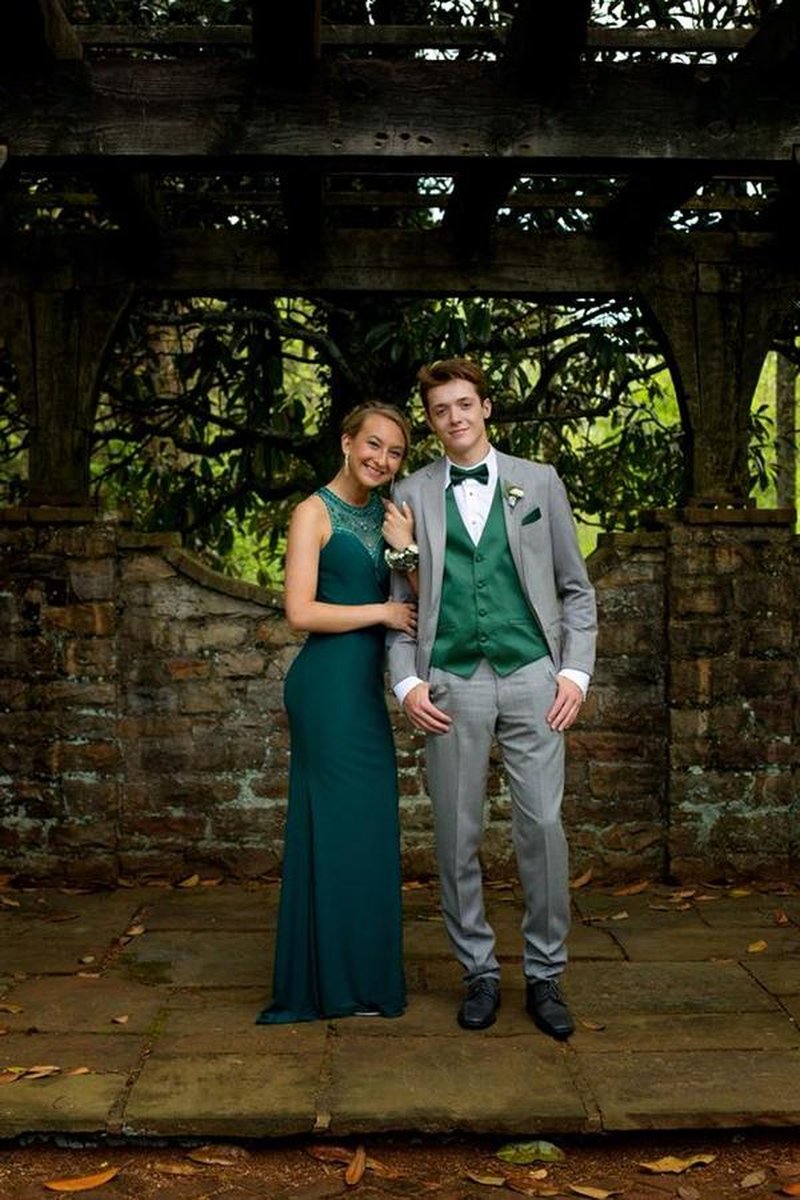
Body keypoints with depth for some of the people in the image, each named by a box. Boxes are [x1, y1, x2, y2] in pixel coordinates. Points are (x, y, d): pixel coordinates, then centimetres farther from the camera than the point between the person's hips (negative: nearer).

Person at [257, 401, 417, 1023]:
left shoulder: (389, 515, 14)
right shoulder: (316, 512, -6)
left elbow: (417, 604, 7)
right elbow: (301, 611, -14)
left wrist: (407, 548, -8)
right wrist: (382, 611, -10)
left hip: (367, 685, 7)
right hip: (328, 683, -7)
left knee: (368, 825, 11)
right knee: (335, 821, -1)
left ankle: (362, 974, 24)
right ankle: (331, 980, 12)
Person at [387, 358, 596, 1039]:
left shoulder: (539, 483, 9)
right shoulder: (412, 495, 9)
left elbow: (576, 589, 10)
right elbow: (401, 599, 10)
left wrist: (575, 671, -1)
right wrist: (406, 681, -1)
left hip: (532, 677, 0)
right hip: (452, 683, 1)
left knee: (543, 827, -2)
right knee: (458, 837, 5)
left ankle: (545, 975, 13)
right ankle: (480, 970, 20)